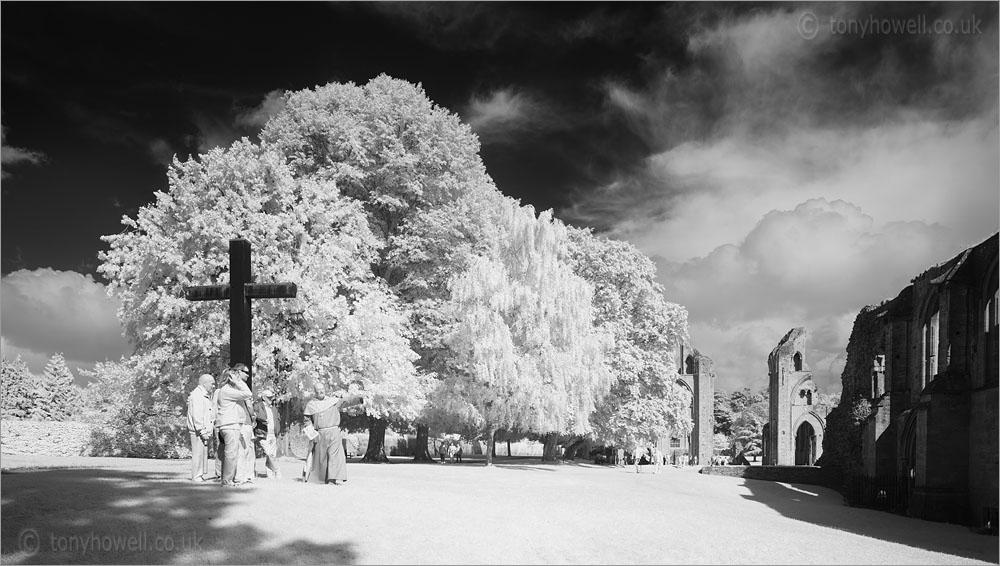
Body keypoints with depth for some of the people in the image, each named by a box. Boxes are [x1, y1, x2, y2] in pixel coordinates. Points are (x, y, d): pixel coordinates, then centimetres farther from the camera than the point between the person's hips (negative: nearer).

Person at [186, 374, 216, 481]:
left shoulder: (206, 396, 21)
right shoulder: (197, 395, -12)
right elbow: (197, 415, -19)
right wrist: (202, 431, -21)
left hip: (206, 431, 10)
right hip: (198, 432, -10)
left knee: (204, 455, 13)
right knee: (198, 454, -6)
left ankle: (203, 476, 19)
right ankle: (197, 478, -2)